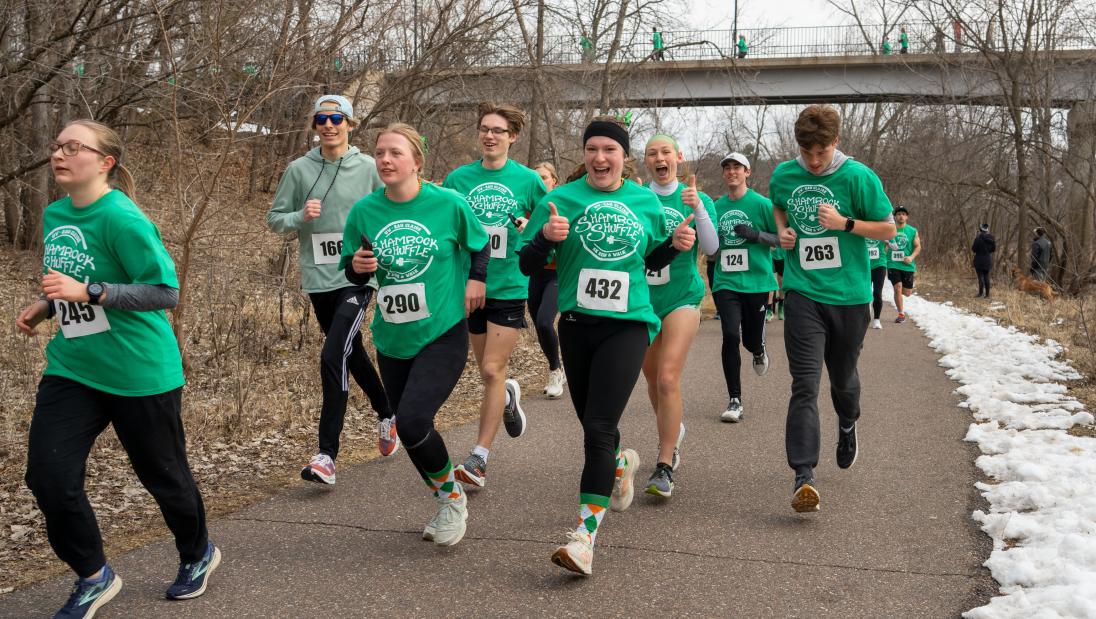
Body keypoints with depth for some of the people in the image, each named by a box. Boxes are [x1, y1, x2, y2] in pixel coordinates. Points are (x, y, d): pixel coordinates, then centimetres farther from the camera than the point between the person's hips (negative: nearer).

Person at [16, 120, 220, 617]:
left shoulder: (121, 218, -19)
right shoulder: (55, 215, 6)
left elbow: (166, 292, -22)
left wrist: (89, 292, -29)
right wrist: (46, 306, 5)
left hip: (140, 373, -7)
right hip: (71, 367, 7)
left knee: (162, 475, 10)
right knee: (48, 477, -3)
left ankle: (198, 556, 39)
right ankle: (93, 578, 19)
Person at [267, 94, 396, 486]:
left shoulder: (368, 168, -2)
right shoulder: (299, 170, 2)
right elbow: (274, 219, 6)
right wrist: (300, 217, -13)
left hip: (357, 277, -3)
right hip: (318, 279, 4)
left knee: (333, 357, -17)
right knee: (352, 354, 18)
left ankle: (327, 456, -12)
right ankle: (386, 414, 43)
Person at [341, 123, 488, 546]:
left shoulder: (448, 204, -10)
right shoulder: (364, 210, -4)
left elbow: (480, 244, 9)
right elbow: (351, 272, 6)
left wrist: (476, 278, -3)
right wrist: (357, 266, -15)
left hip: (443, 335, -4)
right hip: (392, 340, 4)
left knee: (412, 421, -21)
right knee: (411, 432, 12)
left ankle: (452, 495, 7)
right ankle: (449, 508, 36)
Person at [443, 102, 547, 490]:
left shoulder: (528, 179, -2)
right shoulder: (458, 178, 3)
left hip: (509, 287, -3)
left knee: (493, 371, -9)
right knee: (488, 372, 12)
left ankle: (479, 458, -2)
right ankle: (508, 396, 48)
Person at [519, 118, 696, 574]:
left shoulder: (645, 201, 5)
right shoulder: (562, 199, -1)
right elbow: (527, 265, -2)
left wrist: (675, 244, -1)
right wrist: (546, 236, -22)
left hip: (628, 325, -2)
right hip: (577, 324, 2)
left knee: (599, 428, -14)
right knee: (590, 422, 16)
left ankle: (586, 535, -11)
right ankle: (620, 463, 52)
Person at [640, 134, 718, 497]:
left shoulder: (696, 198, 2)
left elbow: (711, 248, -8)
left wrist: (699, 208, -22)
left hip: (681, 296, -3)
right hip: (641, 299, 3)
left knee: (668, 379, -16)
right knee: (653, 381, 14)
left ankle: (664, 467, -13)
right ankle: (673, 431, 43)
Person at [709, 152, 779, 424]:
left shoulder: (761, 203, -4)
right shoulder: (717, 206, 7)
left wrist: (756, 235, -17)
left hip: (756, 280, -2)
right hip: (725, 282, 2)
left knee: (751, 339, 7)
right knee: (730, 336, -11)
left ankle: (759, 352, 48)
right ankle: (734, 400, -2)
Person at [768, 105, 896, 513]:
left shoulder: (858, 177, -8)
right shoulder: (783, 175, 1)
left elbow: (888, 229, -2)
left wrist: (844, 223, -17)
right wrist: (782, 230, 2)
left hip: (849, 295, 0)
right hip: (803, 293, 0)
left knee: (843, 378, 18)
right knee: (804, 384, -12)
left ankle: (847, 425, 53)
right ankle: (803, 475, -15)